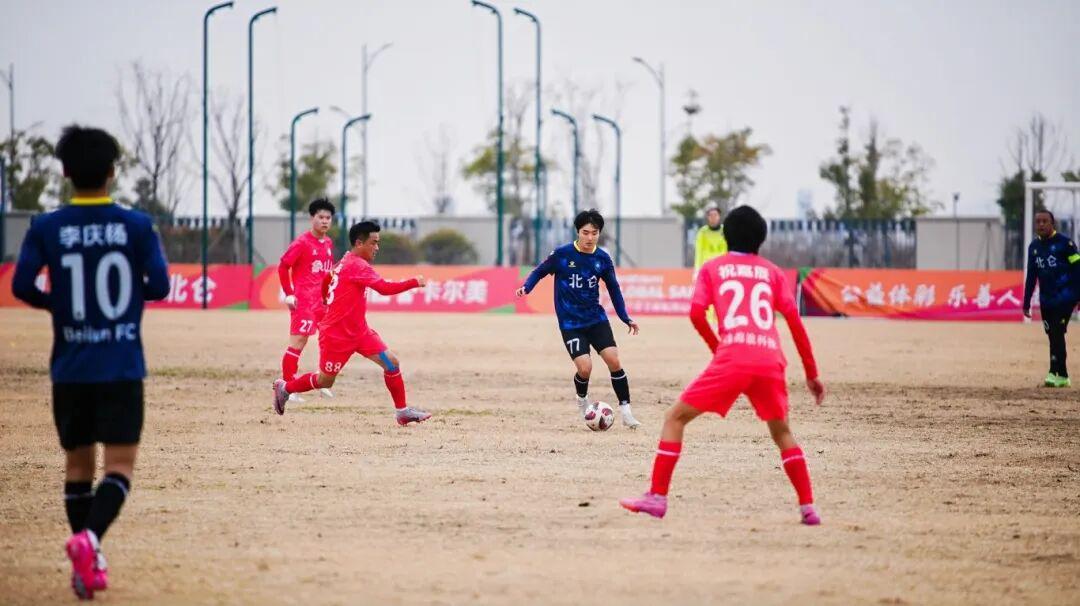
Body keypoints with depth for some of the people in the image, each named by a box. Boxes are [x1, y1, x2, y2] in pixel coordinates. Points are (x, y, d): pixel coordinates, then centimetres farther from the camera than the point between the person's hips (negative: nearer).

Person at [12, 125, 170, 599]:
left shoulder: (46, 228, -2)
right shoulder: (136, 225, -5)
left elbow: (22, 285, -8)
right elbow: (159, 285, -7)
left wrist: (57, 304, 11)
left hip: (69, 368, 2)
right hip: (121, 368, -2)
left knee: (77, 462, 15)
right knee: (120, 464, -1)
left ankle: (89, 565, 17)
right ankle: (89, 538, -27)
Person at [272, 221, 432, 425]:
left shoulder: (345, 263, 10)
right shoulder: (357, 266, -20)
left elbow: (326, 279, 27)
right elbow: (384, 288, -31)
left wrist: (330, 304, 38)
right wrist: (414, 282, -27)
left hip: (359, 332, 9)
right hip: (336, 335, -9)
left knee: (391, 362, -6)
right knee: (325, 381, 6)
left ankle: (402, 411, -3)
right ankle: (284, 388, 29)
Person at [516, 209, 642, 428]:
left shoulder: (602, 259, -1)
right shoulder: (562, 254, -11)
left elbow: (613, 289, 11)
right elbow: (540, 272, 3)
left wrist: (625, 318, 9)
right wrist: (526, 287, -16)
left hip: (596, 318, 3)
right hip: (570, 323, -3)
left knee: (614, 361, -13)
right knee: (585, 368, -15)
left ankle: (625, 409, 1)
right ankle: (582, 400, 20)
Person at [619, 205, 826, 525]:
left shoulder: (712, 268, 15)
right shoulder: (771, 271, 19)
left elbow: (697, 313, 1)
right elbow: (794, 321, 12)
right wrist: (811, 373, 15)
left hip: (731, 358, -3)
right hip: (771, 361, 3)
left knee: (675, 418, 8)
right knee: (782, 432, 23)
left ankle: (657, 497, -4)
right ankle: (808, 507, 12)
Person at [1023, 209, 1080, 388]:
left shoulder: (1064, 243, -8)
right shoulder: (1034, 246, 10)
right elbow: (1031, 276, 16)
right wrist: (1026, 303, 15)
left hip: (1065, 297, -6)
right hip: (1046, 299, 6)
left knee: (1057, 333, -14)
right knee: (1053, 337, 5)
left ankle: (1055, 373, -15)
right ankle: (1063, 376, 10)